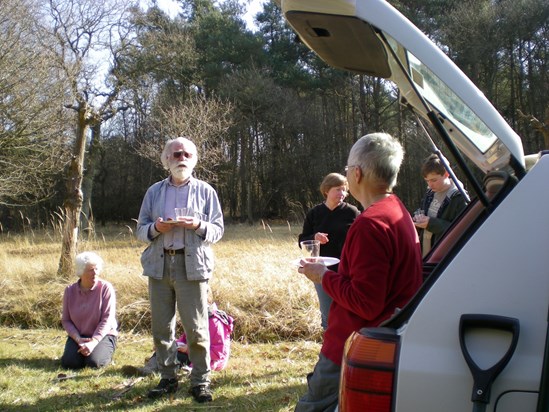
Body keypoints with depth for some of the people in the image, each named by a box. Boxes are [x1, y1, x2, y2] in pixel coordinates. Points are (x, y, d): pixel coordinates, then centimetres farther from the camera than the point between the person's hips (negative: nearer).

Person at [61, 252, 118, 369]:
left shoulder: (106, 288, -12)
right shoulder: (70, 291, -1)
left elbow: (107, 320, -16)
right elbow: (66, 320, 0)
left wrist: (93, 342, -25)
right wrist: (78, 339, -16)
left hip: (103, 335, -3)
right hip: (78, 336, 3)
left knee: (93, 362, -26)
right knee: (69, 363, -19)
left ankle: (106, 352, 9)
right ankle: (81, 350, 14)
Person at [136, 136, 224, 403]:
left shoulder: (205, 191, 8)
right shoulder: (154, 191, 13)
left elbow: (218, 229, 4)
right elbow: (141, 230, 12)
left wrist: (198, 226, -15)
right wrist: (155, 228, -10)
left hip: (192, 265, -3)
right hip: (159, 264, 3)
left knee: (196, 328, -4)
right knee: (161, 327, 7)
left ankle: (200, 381, 7)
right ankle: (168, 378, 20)